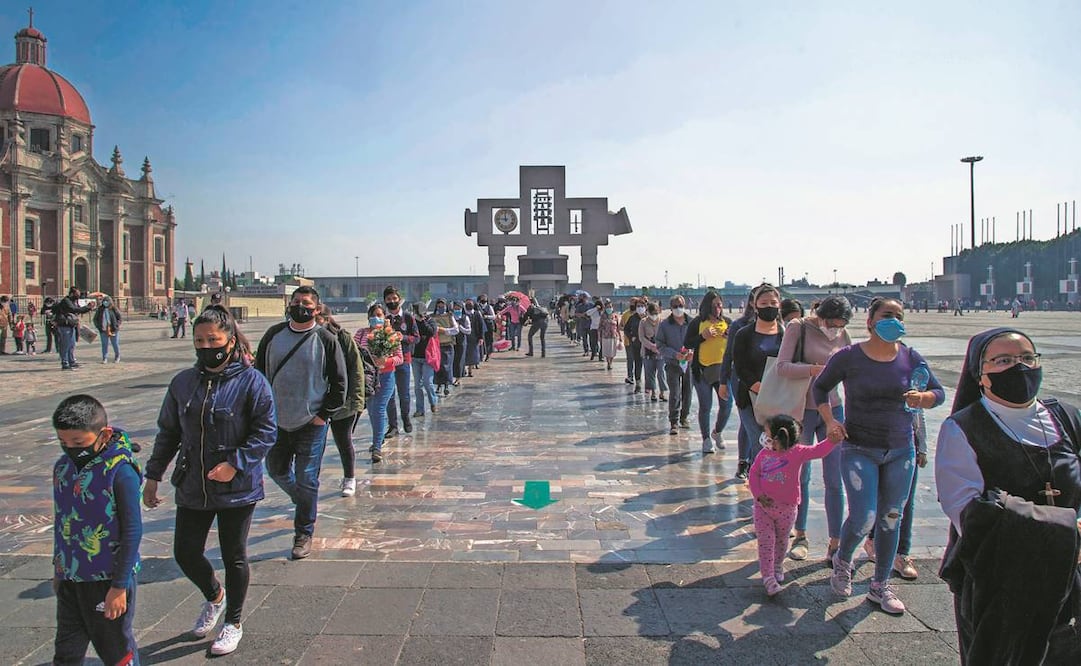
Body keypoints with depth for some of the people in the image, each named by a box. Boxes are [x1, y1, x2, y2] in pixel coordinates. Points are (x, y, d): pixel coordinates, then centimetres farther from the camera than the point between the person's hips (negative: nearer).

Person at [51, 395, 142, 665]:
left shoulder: (121, 473, -20)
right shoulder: (62, 467, 1)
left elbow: (132, 532, -18)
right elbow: (62, 520, 15)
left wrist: (119, 587, -16)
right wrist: (58, 569, 20)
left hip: (106, 580, -6)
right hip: (70, 579, 7)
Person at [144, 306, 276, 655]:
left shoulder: (251, 381, -13)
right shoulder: (183, 382, 3)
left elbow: (267, 431, -13)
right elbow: (168, 432, 11)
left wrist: (236, 463, -22)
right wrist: (153, 475, 11)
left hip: (237, 489, -4)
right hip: (192, 488, 5)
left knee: (234, 558, 10)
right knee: (185, 553, 12)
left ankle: (232, 623, 32)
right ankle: (213, 596, 44)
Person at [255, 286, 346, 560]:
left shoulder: (326, 340, -7)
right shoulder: (274, 335, 3)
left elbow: (339, 383, -4)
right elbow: (259, 372, 10)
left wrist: (323, 415, -8)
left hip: (310, 425, -4)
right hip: (276, 421, 5)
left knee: (306, 481, 1)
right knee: (277, 470, 18)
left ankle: (303, 535, 17)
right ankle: (305, 504, 45)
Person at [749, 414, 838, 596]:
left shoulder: (797, 453, -11)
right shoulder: (764, 454, -2)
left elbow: (819, 450, -18)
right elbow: (753, 474, 0)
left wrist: (833, 439, -33)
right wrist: (758, 494, -12)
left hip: (786, 508, -1)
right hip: (763, 506, 1)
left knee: (781, 540, 17)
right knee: (765, 541, -3)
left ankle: (778, 567, 41)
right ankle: (768, 576, 0)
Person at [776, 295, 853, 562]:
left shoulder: (843, 335, 2)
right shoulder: (798, 328, -8)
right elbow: (782, 366, -17)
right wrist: (816, 369, -29)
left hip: (833, 410, 2)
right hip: (802, 410, -2)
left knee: (834, 480, 0)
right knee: (800, 477, 9)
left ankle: (835, 544, 9)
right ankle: (800, 536, 25)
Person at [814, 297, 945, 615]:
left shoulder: (910, 357, 0)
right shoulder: (848, 357, -8)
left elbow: (939, 392, 8)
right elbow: (820, 388, 5)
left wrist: (922, 397, -16)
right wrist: (830, 421, -8)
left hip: (901, 451, 4)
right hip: (859, 450, -3)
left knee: (890, 520, 10)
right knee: (863, 517, -11)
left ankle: (880, 586, 28)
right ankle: (842, 561, 23)